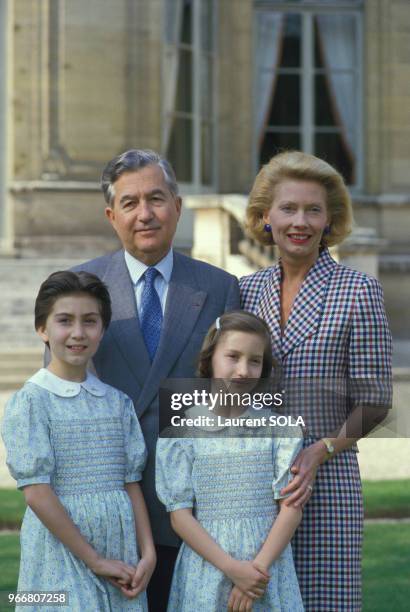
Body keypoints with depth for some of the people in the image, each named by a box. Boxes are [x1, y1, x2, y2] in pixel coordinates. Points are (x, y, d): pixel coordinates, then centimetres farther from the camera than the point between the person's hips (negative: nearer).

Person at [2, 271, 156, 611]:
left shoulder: (118, 403, 10)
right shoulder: (30, 403, -5)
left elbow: (132, 483, 10)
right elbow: (36, 493, -10)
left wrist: (148, 554, -2)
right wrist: (94, 560, -11)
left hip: (121, 550, 4)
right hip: (61, 553, -4)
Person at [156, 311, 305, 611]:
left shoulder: (280, 426, 3)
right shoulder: (179, 429, 0)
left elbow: (291, 507, 0)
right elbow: (179, 515, -3)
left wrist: (259, 567, -12)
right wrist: (232, 568, -12)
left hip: (268, 564, 1)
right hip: (207, 565, -1)